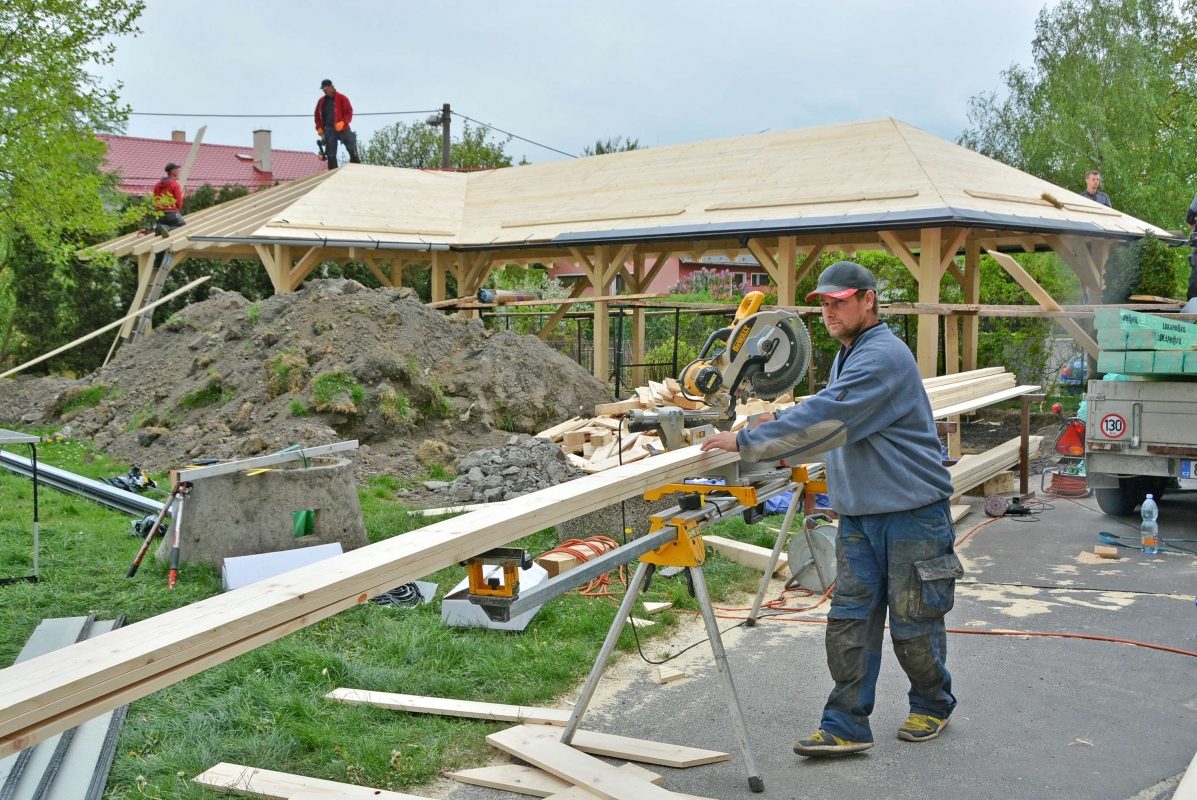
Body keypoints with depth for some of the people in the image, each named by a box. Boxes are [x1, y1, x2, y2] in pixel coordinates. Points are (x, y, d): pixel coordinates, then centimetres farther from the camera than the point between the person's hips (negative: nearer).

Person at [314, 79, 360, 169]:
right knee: (331, 154, 3)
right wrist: (319, 127, 5)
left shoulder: (342, 98, 3)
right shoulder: (321, 101, 15)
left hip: (342, 128, -3)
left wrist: (343, 122, -18)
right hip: (328, 130, 3)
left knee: (352, 148, -13)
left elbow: (349, 112, -3)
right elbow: (318, 116, 20)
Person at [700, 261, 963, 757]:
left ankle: (933, 707, 29)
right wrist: (782, 422, 11)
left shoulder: (883, 356, -19)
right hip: (858, 514, 9)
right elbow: (835, 419, 28)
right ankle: (846, 726, 6)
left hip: (912, 511, -8)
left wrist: (748, 442, -27)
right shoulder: (847, 354, 14)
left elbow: (828, 419, -28)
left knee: (913, 624, 6)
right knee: (850, 620, 3)